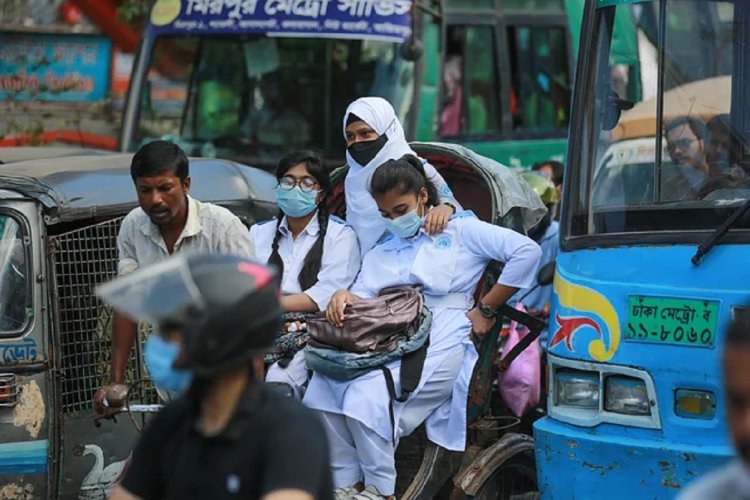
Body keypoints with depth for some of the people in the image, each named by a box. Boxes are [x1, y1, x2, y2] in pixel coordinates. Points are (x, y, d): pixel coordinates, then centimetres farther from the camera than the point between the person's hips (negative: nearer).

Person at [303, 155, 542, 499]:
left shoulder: (461, 231, 12)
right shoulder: (380, 253, 30)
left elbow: (527, 251, 1)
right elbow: (362, 297, 16)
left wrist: (486, 310, -1)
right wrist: (343, 297, -9)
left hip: (437, 345, -6)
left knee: (368, 400, -31)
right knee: (322, 389, -23)